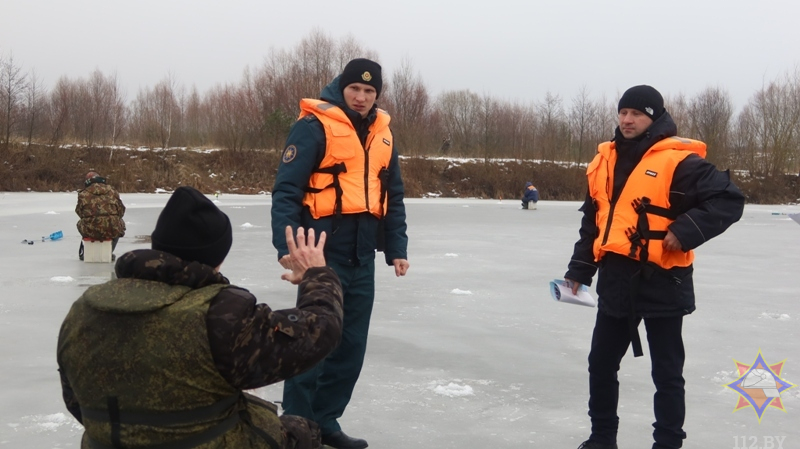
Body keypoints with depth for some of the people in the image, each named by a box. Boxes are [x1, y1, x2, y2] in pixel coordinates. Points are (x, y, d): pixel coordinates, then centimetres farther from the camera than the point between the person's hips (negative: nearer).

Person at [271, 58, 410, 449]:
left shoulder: (382, 134, 14)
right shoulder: (315, 126, -7)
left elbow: (392, 197, 18)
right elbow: (286, 190, -13)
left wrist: (396, 247, 12)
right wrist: (287, 245, -23)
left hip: (362, 258, 7)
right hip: (324, 252, -7)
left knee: (351, 345, 10)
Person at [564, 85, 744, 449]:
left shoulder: (678, 160, -11)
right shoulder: (605, 161, 10)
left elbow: (728, 200, -14)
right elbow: (592, 222, 16)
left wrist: (687, 230, -24)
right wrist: (579, 270, 13)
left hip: (662, 283, -7)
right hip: (615, 280, 7)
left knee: (666, 372, 6)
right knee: (601, 363, 15)